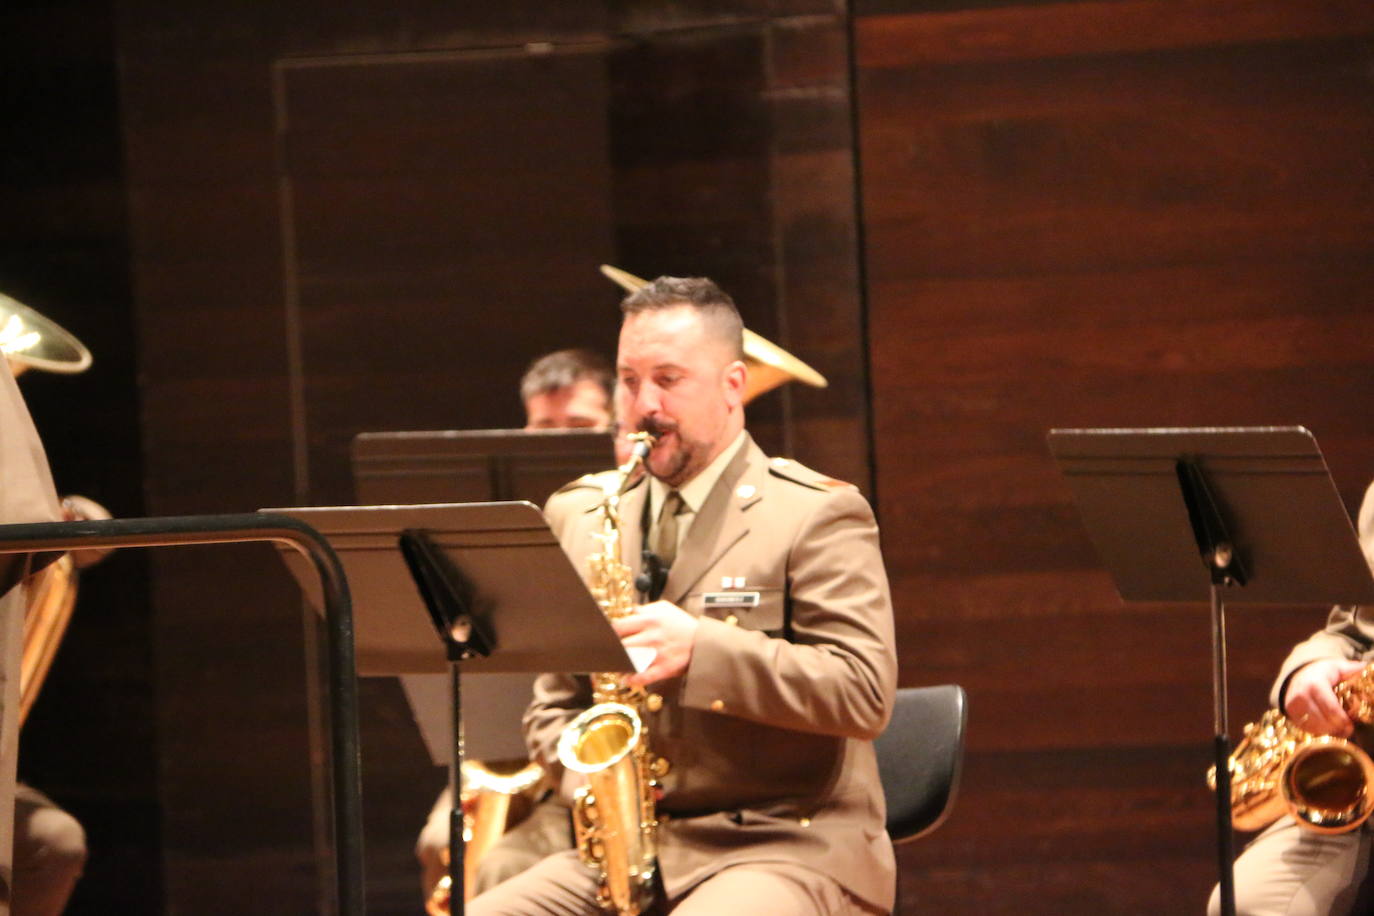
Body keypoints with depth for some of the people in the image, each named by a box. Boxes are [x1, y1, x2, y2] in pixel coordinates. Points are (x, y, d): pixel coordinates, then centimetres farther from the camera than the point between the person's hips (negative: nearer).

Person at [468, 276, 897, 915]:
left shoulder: (818, 514, -1)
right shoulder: (582, 519, 16)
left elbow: (866, 693, -12)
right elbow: (555, 704, 20)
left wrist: (701, 647, -22)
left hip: (791, 852, -5)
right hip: (625, 851, 6)